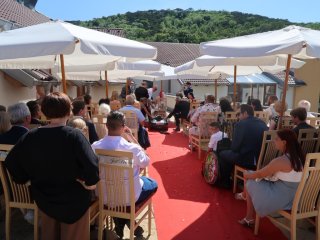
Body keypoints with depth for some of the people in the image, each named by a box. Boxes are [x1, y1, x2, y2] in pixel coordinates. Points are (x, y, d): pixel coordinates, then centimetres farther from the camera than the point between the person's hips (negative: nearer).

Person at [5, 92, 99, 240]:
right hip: (73, 201, -4)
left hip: (44, 200, 4)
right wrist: (89, 182, -16)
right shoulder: (74, 136, -25)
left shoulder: (29, 137, -12)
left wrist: (40, 179, 7)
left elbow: (11, 164, -2)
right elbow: (91, 166, -35)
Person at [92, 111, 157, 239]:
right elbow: (146, 162, -4)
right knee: (153, 184, 22)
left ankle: (119, 223, 30)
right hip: (129, 196, -3)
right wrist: (132, 137, -6)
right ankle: (128, 218, 18)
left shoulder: (94, 146, -15)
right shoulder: (132, 148, -25)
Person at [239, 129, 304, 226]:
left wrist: (246, 174, 6)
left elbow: (259, 174, -13)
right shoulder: (300, 157, 0)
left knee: (250, 183, 10)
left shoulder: (280, 161, -25)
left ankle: (249, 218, 24)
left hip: (281, 199, -8)